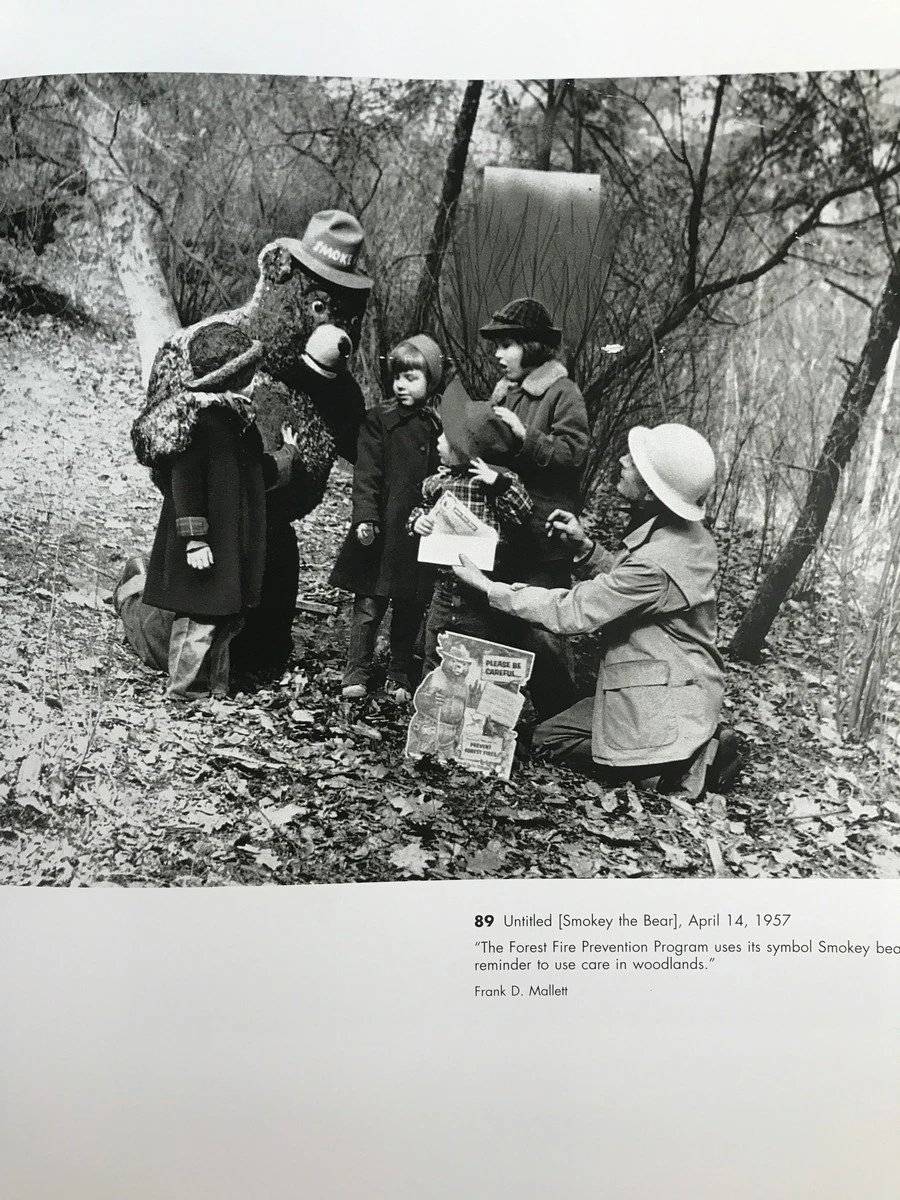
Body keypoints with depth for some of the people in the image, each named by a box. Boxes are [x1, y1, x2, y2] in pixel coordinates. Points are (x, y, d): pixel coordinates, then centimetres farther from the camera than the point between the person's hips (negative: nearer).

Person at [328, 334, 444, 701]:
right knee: (369, 602, 3)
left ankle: (400, 676, 25)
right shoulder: (380, 419, -1)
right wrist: (364, 517, -16)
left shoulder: (441, 424, 5)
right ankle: (357, 672, 17)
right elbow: (366, 475, -6)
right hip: (383, 530, -2)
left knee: (411, 608, 11)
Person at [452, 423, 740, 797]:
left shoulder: (655, 563, -29)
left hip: (665, 705, -9)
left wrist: (488, 587, -15)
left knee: (550, 740, 2)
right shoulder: (689, 534, 0)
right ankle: (696, 746, 10)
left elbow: (570, 612, -22)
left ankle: (691, 763, -1)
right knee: (550, 733, 14)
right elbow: (618, 588, 13)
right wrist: (584, 546, -3)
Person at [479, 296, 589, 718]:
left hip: (543, 537, -8)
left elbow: (572, 455, -17)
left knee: (541, 633, -5)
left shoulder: (563, 393, -7)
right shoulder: (504, 391, 15)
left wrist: (524, 435, -25)